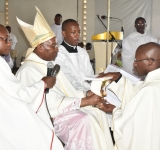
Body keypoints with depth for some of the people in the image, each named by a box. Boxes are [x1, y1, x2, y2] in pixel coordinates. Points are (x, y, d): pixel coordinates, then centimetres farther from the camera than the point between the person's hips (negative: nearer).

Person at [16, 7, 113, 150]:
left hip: (63, 106, 9)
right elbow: (52, 103, -23)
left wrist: (86, 95, -3)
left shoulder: (50, 64, 13)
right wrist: (85, 101, -21)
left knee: (98, 114, -7)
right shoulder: (29, 70, -18)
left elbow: (65, 91, 14)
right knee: (83, 120, -28)